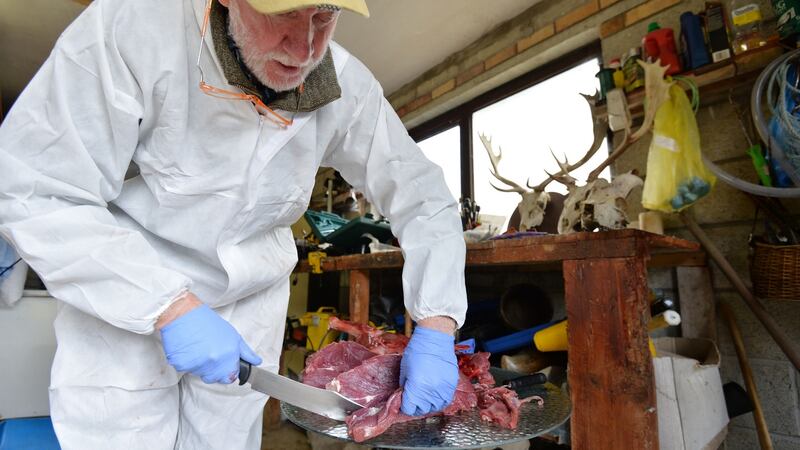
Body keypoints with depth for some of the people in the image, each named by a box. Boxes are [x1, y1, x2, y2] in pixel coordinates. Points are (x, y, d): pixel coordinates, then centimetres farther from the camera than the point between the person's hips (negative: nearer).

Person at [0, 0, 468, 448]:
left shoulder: (347, 89, -14)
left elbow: (423, 194, -9)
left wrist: (436, 330, -18)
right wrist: (170, 307, -27)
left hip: (250, 307, 3)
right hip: (118, 302, -1)